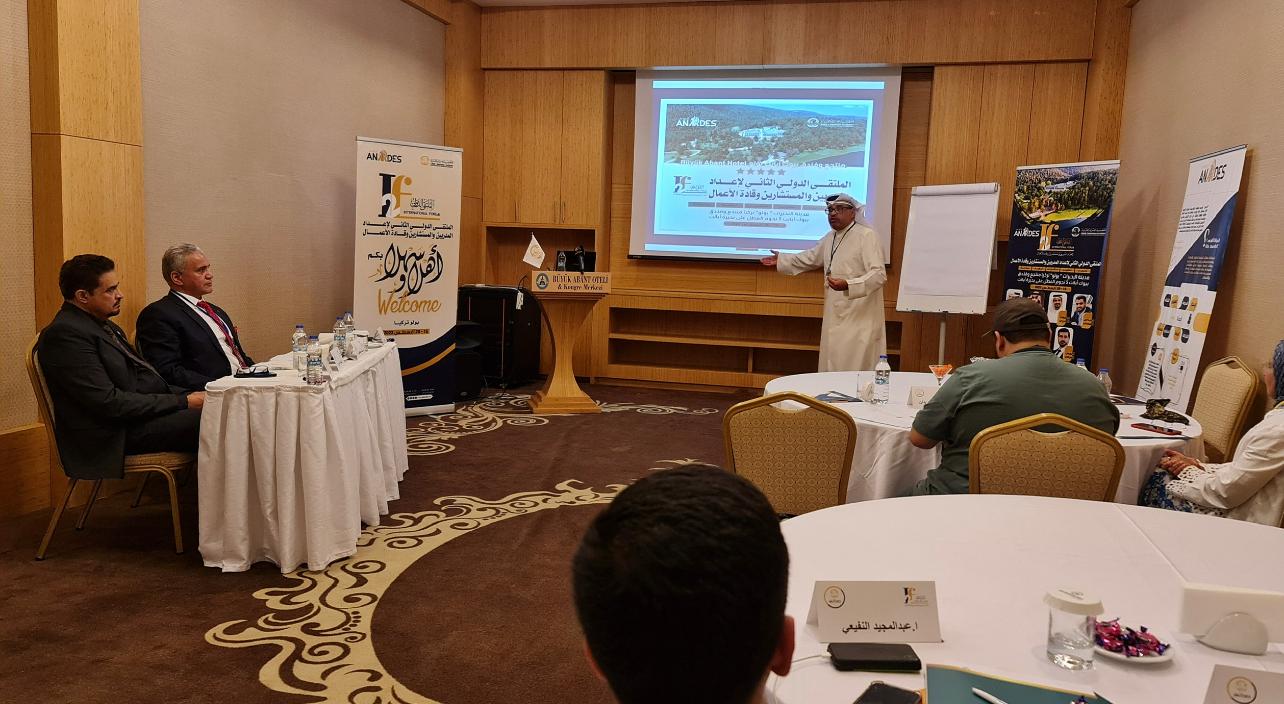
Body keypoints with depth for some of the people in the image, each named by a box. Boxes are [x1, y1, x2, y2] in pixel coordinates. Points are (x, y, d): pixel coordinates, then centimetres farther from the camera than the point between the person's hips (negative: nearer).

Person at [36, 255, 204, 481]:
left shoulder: (104, 325, 17)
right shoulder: (65, 334, -13)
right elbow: (109, 403, -19)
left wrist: (188, 395, 0)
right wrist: (182, 402, -16)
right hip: (115, 435, -9)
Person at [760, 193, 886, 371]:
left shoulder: (866, 235, -12)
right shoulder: (830, 237, 14)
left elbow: (879, 275, -21)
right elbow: (812, 258, 32)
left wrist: (848, 285, -35)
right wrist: (781, 260, 35)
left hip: (859, 319, -8)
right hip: (835, 316, 8)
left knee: (855, 371, -9)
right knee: (832, 369, 13)